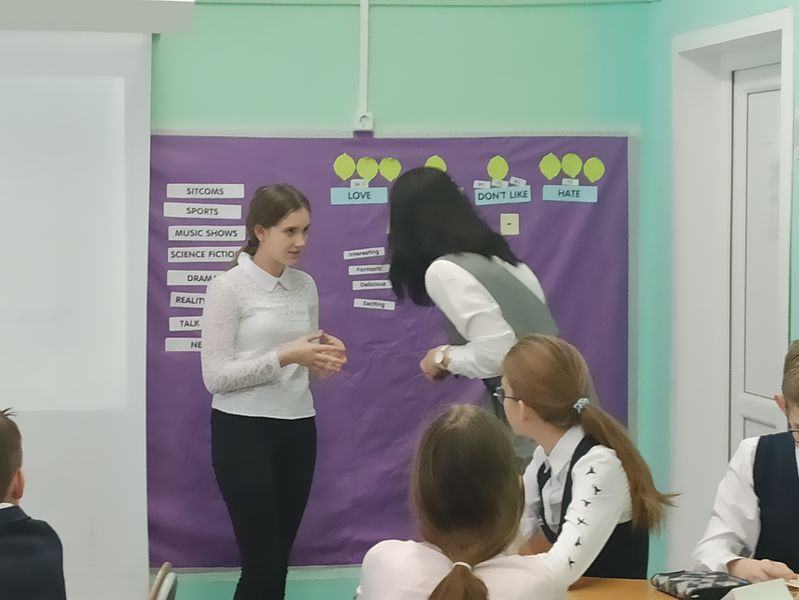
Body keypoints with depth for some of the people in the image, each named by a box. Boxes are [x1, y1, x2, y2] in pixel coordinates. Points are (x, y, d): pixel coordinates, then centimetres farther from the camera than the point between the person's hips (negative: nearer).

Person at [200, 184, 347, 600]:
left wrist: (323, 359, -7)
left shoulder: (305, 285, 9)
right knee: (261, 563, -4)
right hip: (243, 432, -6)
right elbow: (214, 376, -14)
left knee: (279, 559, 11)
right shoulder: (228, 288, -10)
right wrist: (285, 356, -21)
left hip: (297, 430, 6)